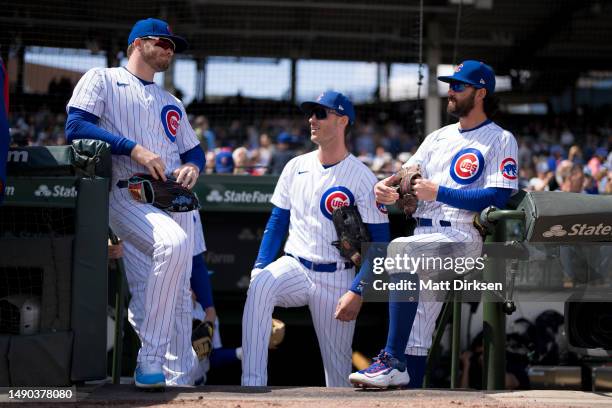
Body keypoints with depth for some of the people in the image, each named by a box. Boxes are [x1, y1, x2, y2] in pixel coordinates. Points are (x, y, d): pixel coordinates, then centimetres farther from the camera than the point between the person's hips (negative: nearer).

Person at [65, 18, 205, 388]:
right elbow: (76, 126, -5)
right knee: (175, 242, -34)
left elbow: (194, 150, 29)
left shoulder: (172, 104, 30)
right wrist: (134, 149, -14)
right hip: (126, 195, -7)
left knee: (179, 298, -4)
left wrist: (193, 166, 3)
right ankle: (150, 360, -31)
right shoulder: (102, 80, 10)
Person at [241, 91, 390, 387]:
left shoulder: (362, 178, -5)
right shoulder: (296, 167, 9)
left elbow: (380, 243, -7)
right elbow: (277, 223, 14)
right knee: (259, 286, -30)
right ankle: (252, 385, -35)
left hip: (337, 279, -2)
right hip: (294, 268, 3)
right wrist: (259, 267, -2)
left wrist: (357, 291, -17)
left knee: (338, 366, -2)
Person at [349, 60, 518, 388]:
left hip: (464, 236, -7)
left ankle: (393, 362, -34)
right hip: (425, 237, 7)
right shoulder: (438, 137, 24)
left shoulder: (500, 140, 3)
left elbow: (498, 198, -11)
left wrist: (439, 192, -15)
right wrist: (386, 190, -10)